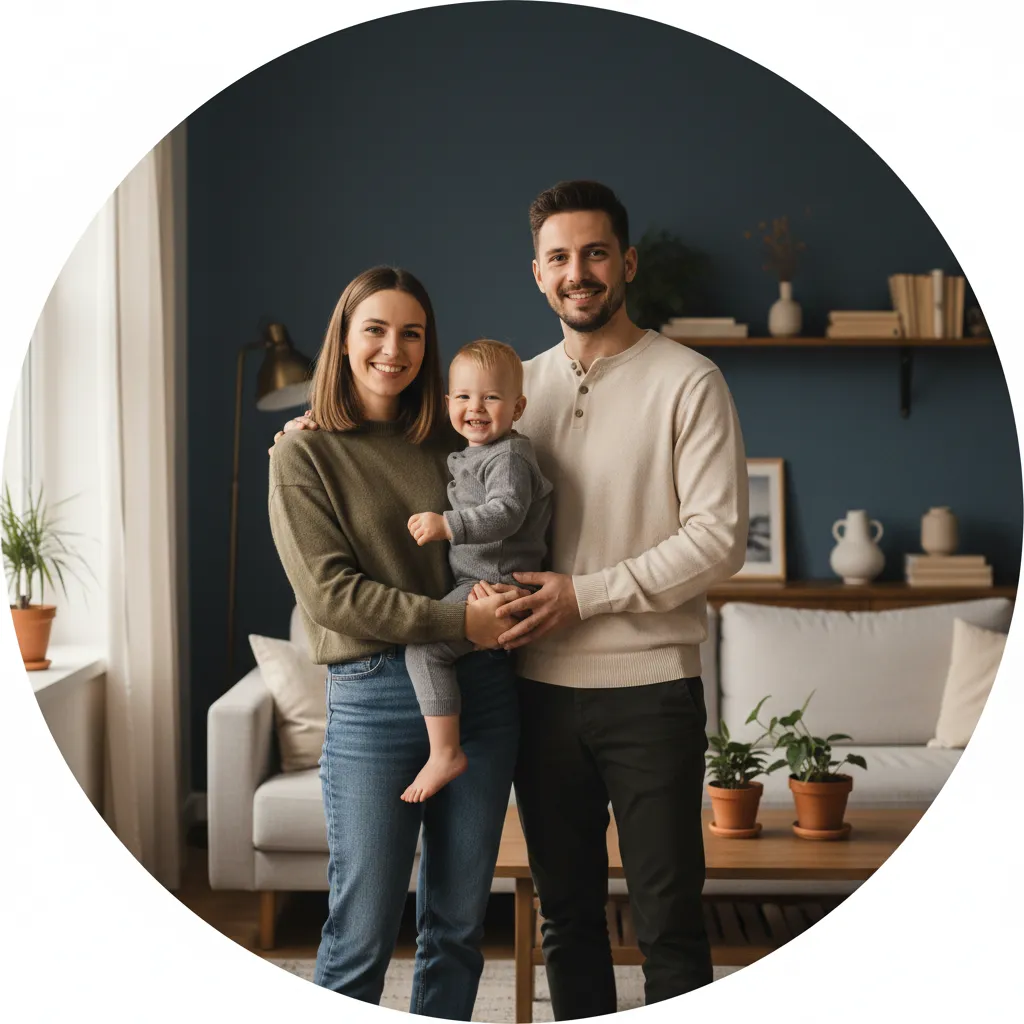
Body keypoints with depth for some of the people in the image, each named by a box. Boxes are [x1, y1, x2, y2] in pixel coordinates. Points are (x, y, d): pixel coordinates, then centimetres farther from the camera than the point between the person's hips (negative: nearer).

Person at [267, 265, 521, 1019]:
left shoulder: (454, 445, 11)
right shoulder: (304, 456, -1)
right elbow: (330, 591, -9)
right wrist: (457, 620, -16)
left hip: (481, 691, 4)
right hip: (375, 696, -4)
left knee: (458, 926, 12)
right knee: (362, 933, 0)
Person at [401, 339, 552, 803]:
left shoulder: (509, 456, -13)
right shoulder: (466, 455, 18)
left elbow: (505, 513, -29)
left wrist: (446, 526, -35)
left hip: (495, 582, -11)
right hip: (473, 579, 11)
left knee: (425, 646, -21)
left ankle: (445, 752, -18)